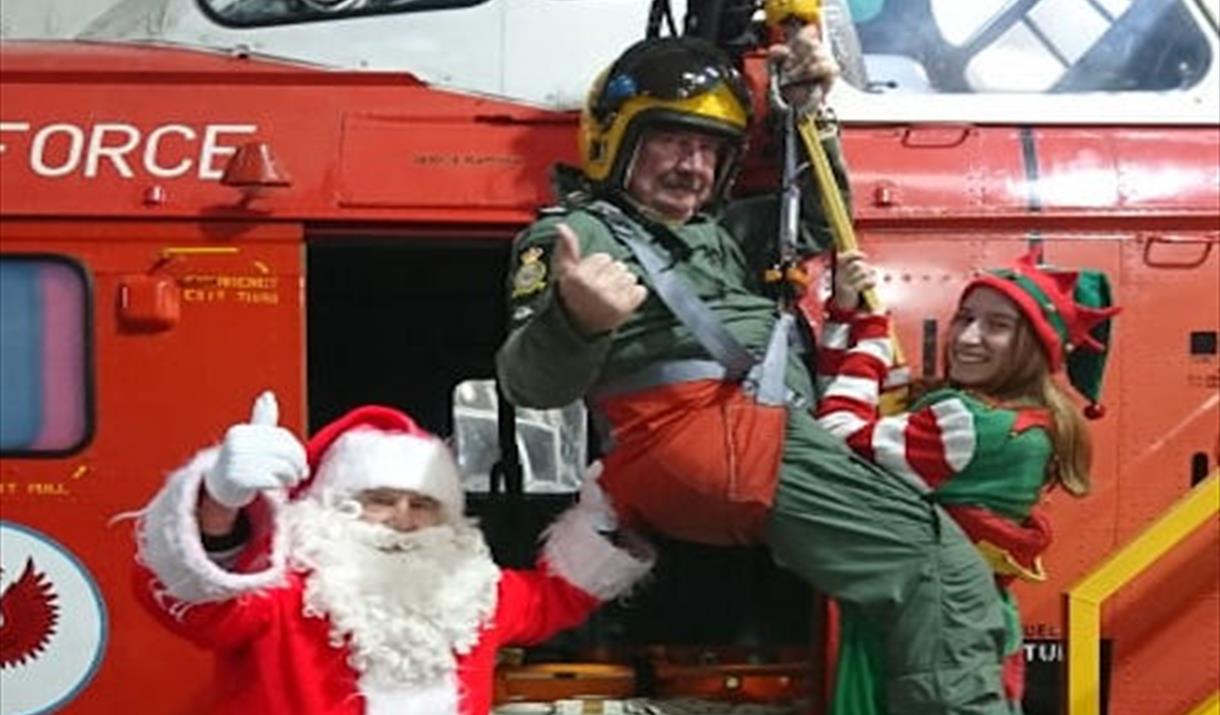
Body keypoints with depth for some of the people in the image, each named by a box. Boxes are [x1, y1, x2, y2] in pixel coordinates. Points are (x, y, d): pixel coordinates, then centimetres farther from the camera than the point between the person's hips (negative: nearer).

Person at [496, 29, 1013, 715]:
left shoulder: (718, 232, 34)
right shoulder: (575, 234, 8)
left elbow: (815, 222, 47)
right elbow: (530, 381, -6)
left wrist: (810, 111, 31)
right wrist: (576, 323, -31)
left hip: (774, 437, 10)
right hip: (695, 434, -9)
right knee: (944, 570, -19)